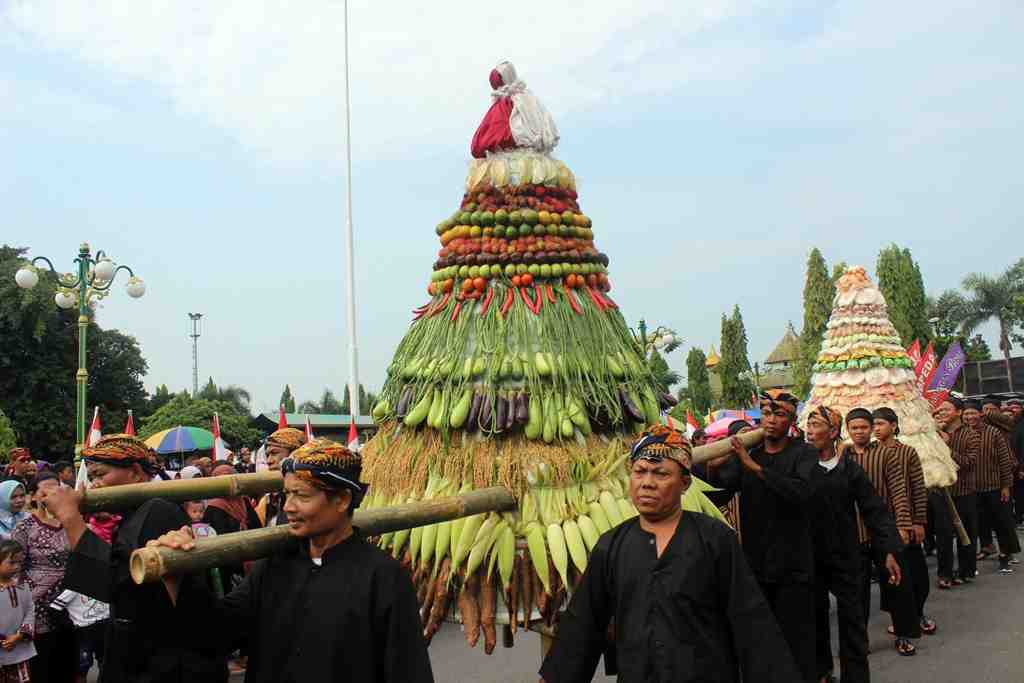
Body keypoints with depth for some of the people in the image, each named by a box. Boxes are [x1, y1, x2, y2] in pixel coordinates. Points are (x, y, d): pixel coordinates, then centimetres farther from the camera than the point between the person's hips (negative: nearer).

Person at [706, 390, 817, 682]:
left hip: (792, 565, -4)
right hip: (754, 563, 4)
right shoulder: (745, 454, 8)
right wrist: (713, 467, -22)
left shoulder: (804, 454, -3)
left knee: (797, 641, -2)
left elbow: (802, 492, -23)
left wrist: (754, 466, -27)